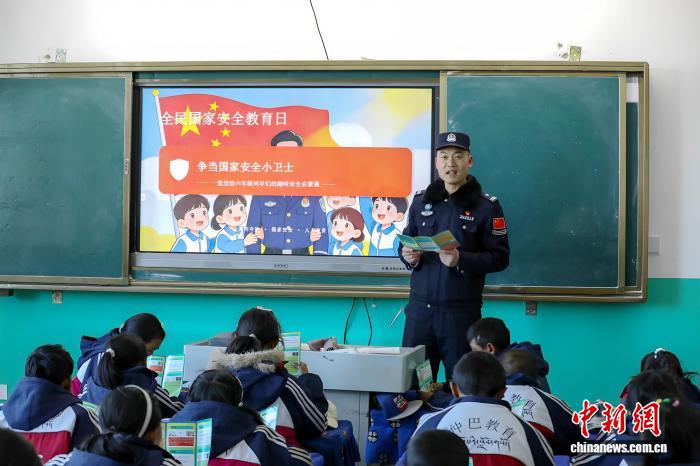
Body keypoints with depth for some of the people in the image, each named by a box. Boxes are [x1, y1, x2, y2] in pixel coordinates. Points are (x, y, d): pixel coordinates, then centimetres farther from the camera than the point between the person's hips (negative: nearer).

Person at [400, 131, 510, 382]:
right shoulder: (421, 200, 10)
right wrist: (407, 256, -5)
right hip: (420, 306, 3)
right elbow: (406, 241, 18)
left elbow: (500, 257, -4)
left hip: (461, 311, -3)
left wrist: (461, 260, -19)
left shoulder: (486, 205, -2)